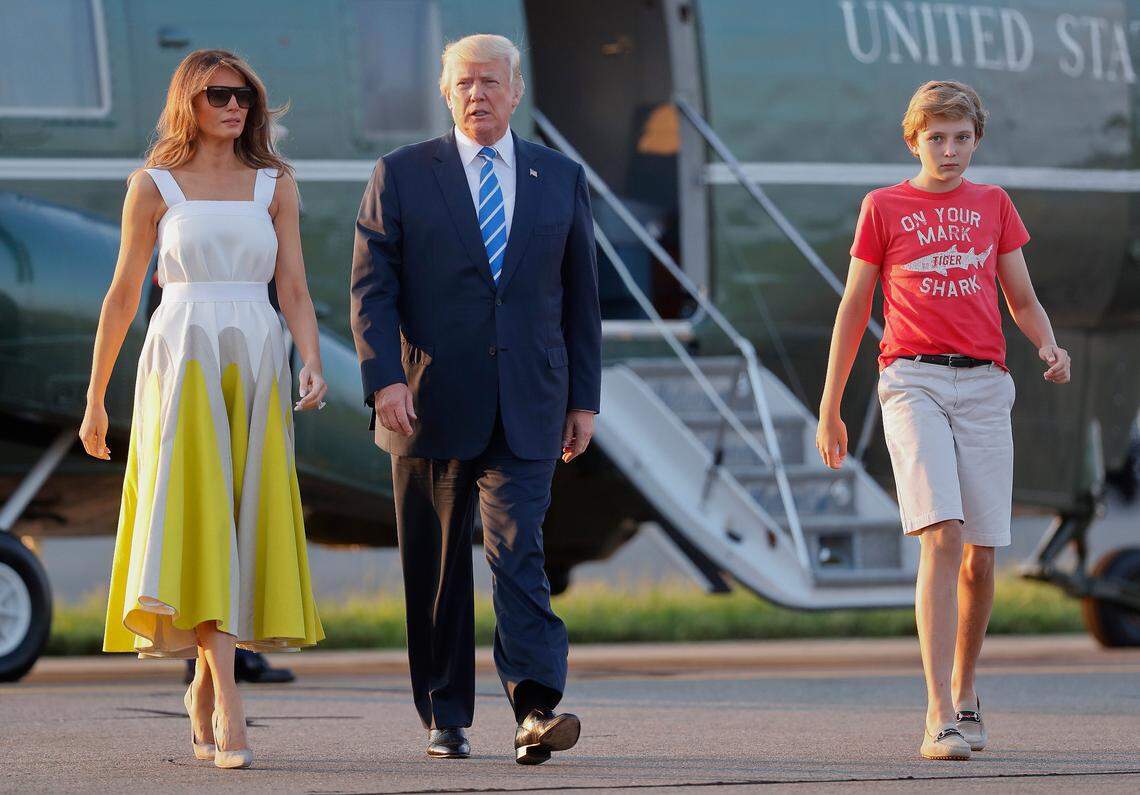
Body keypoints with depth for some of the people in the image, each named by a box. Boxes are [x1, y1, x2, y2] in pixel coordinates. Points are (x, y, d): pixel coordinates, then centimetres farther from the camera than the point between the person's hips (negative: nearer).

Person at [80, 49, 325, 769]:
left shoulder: (275, 185, 11)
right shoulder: (155, 186, 6)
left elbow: (294, 287, 6)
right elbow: (124, 294, 8)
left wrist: (312, 364, -11)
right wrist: (95, 399, 8)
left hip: (257, 366, 3)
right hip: (182, 360, -3)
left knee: (244, 523, 0)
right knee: (196, 522, -15)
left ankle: (203, 699, 15)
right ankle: (228, 704, -24)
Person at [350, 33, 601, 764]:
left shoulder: (560, 178, 11)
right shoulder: (402, 176, 4)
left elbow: (580, 296, 13)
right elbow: (371, 290, -1)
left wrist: (584, 397, 9)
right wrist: (384, 379, -14)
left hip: (527, 406, 0)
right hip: (433, 403, 0)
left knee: (519, 551, -12)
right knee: (437, 569, 6)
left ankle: (536, 713, -21)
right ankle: (446, 718, 15)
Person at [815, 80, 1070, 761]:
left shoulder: (993, 205, 15)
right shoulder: (883, 208, 9)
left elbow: (1023, 301, 18)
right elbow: (853, 309, 12)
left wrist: (1050, 348, -5)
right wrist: (829, 410, 11)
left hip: (984, 385, 3)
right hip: (913, 379, -3)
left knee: (980, 555, 2)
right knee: (942, 534, -19)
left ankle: (964, 693, 25)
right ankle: (940, 716, -24)